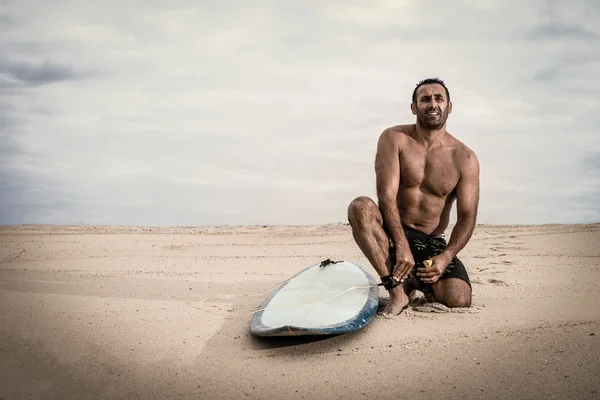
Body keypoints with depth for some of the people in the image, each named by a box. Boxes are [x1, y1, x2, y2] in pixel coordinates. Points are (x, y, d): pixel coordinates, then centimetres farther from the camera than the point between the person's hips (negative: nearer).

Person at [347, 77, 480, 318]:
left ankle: (418, 283, 17)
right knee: (361, 207, -32)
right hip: (392, 232, -1)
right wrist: (401, 246, -28)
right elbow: (386, 195, -17)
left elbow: (467, 217, -5)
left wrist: (444, 258, -21)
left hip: (432, 243, 2)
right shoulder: (394, 139, -7)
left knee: (459, 301, -21)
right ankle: (397, 291, -24)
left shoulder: (465, 159, -3)